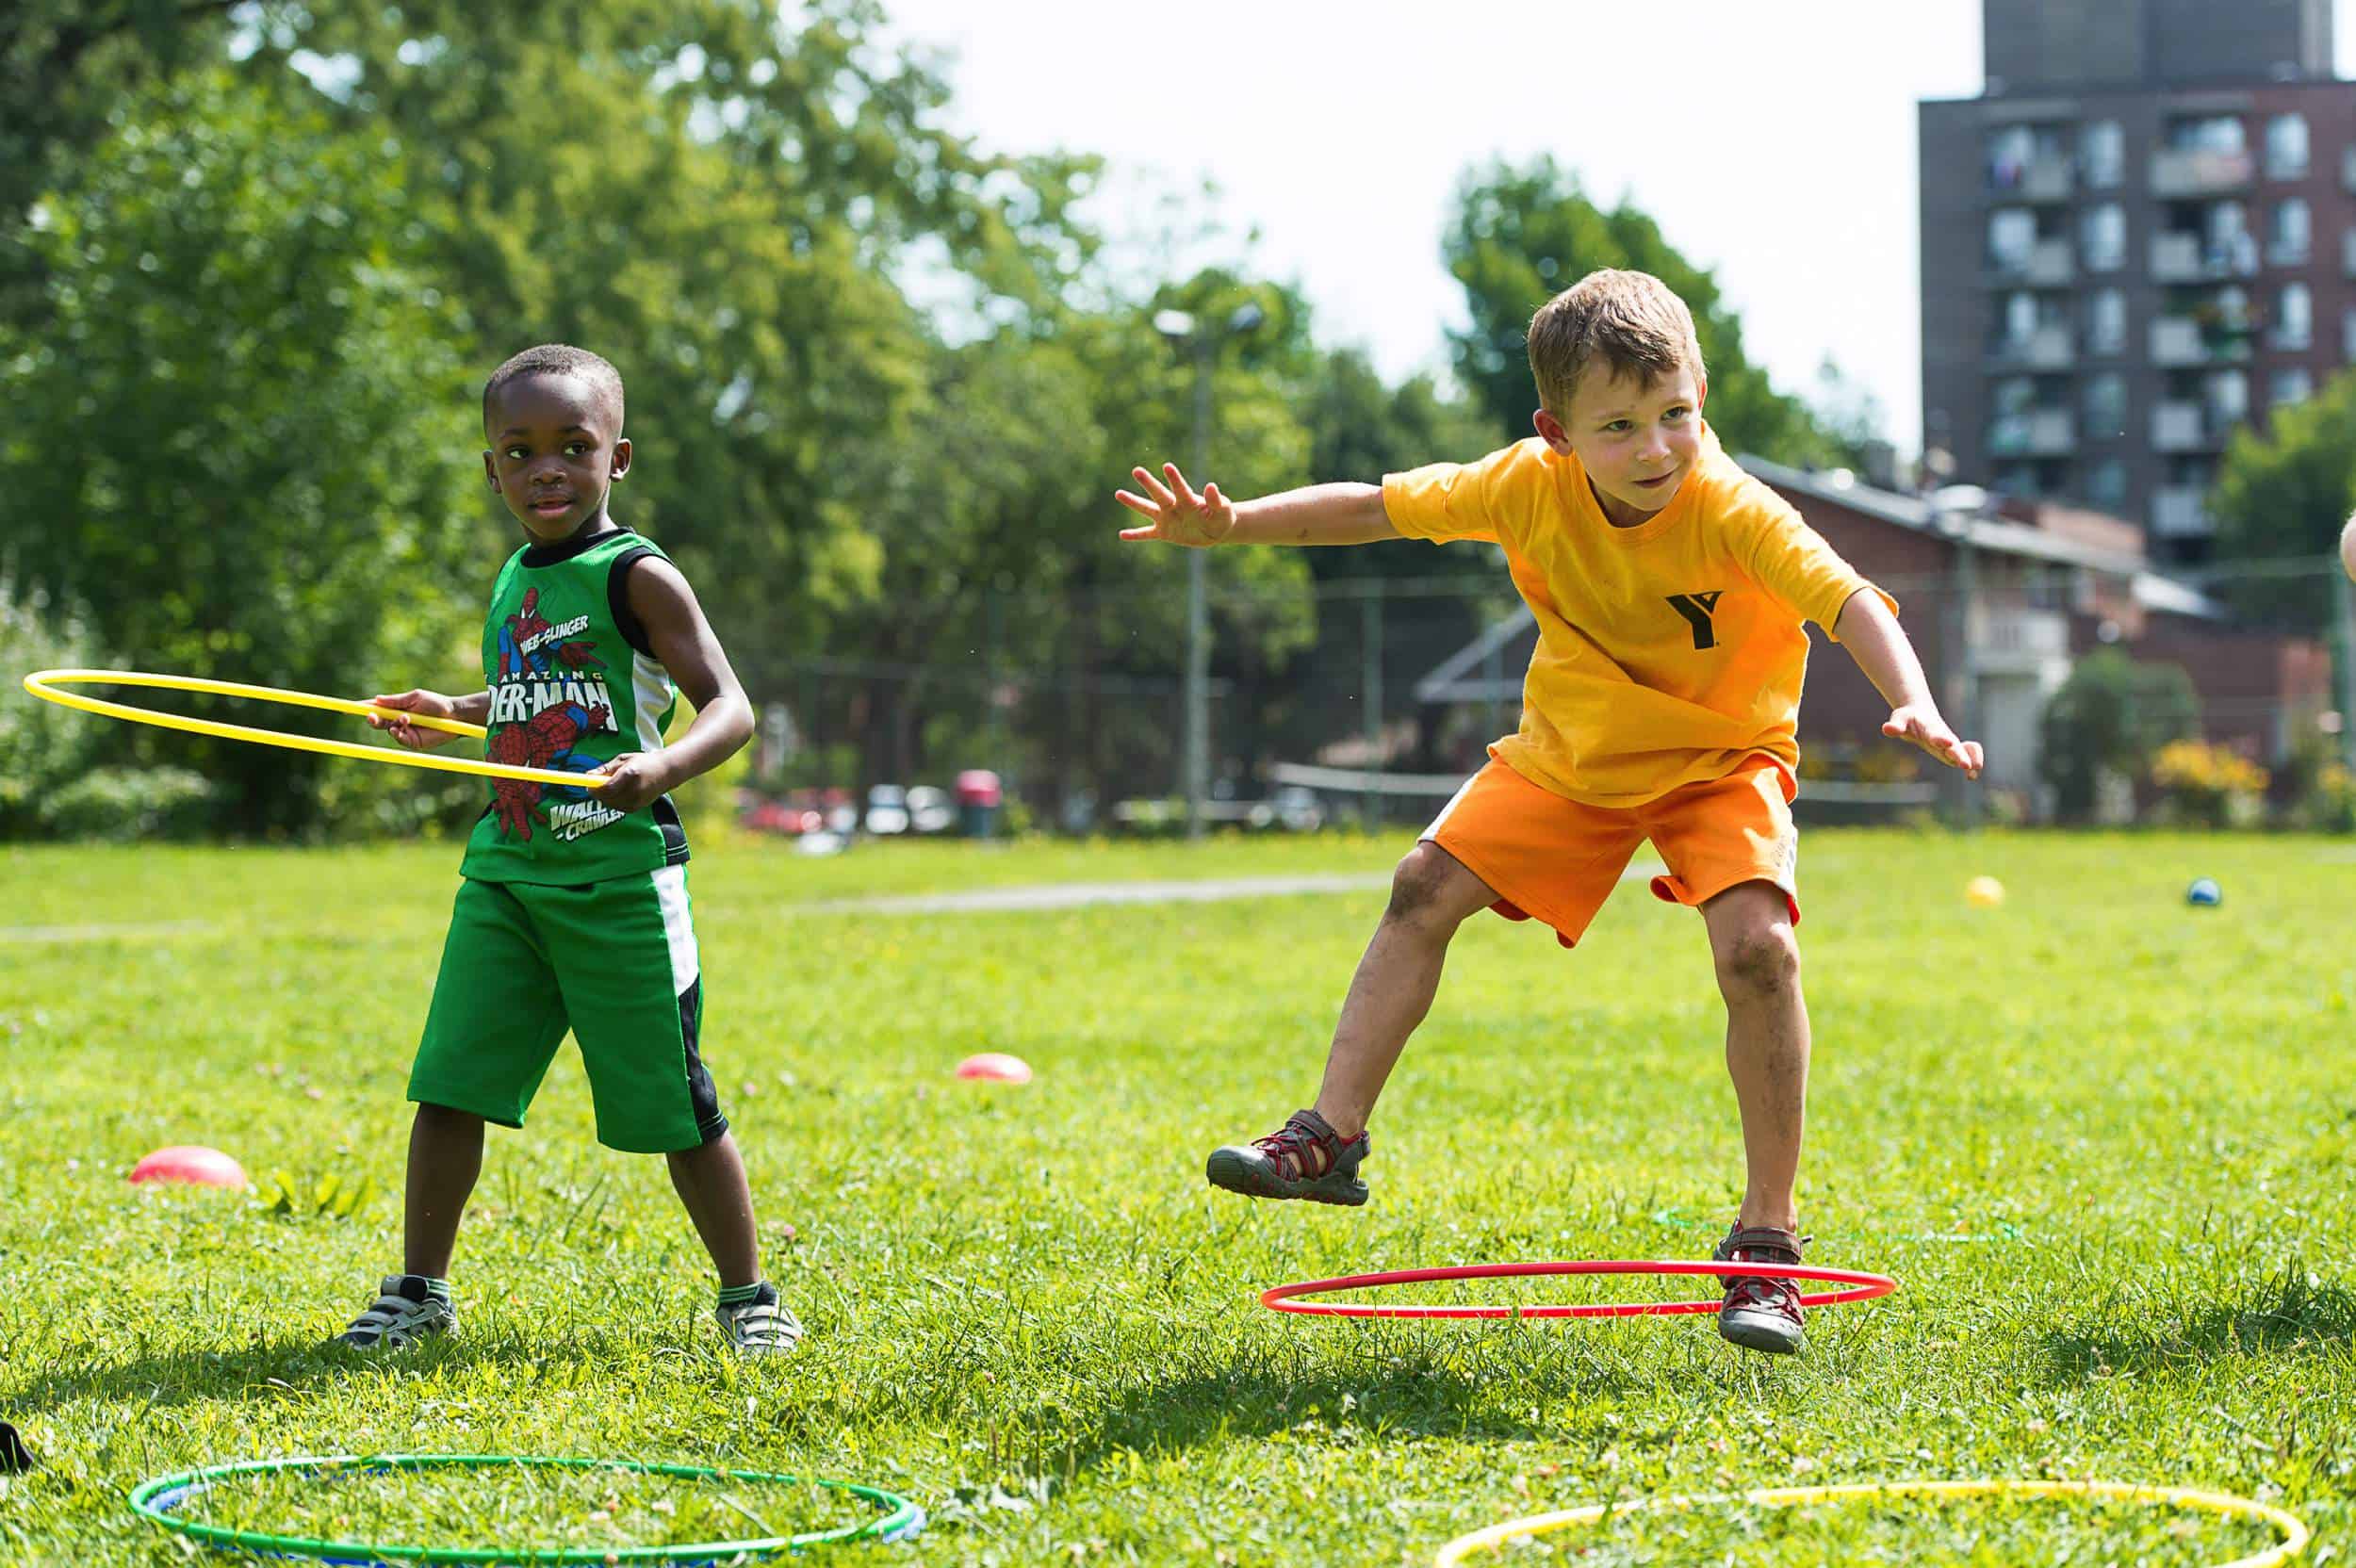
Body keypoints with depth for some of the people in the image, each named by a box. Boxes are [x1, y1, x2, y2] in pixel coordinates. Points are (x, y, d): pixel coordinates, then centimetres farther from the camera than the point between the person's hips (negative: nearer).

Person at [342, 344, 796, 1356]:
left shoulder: (636, 576, -7)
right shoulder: (517, 582, 14)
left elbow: (729, 708, -15)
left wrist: (660, 765, -33)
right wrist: (447, 713, 23)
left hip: (620, 879, -6)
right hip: (506, 874, 6)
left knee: (673, 1106, 1)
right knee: (448, 1087, 0)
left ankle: (747, 1297, 16)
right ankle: (419, 1292, 13)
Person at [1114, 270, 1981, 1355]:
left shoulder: (1736, 513, -29)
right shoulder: (1531, 487, -19)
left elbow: (1849, 601, -41)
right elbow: (1377, 509, -9)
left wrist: (1914, 705, -60)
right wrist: (1230, 525, -17)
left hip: (1722, 757, -4)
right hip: (1575, 751, 4)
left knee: (1757, 947, -25)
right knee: (1425, 887, -3)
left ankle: (1766, 1234, -15)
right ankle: (1332, 1134, 9)